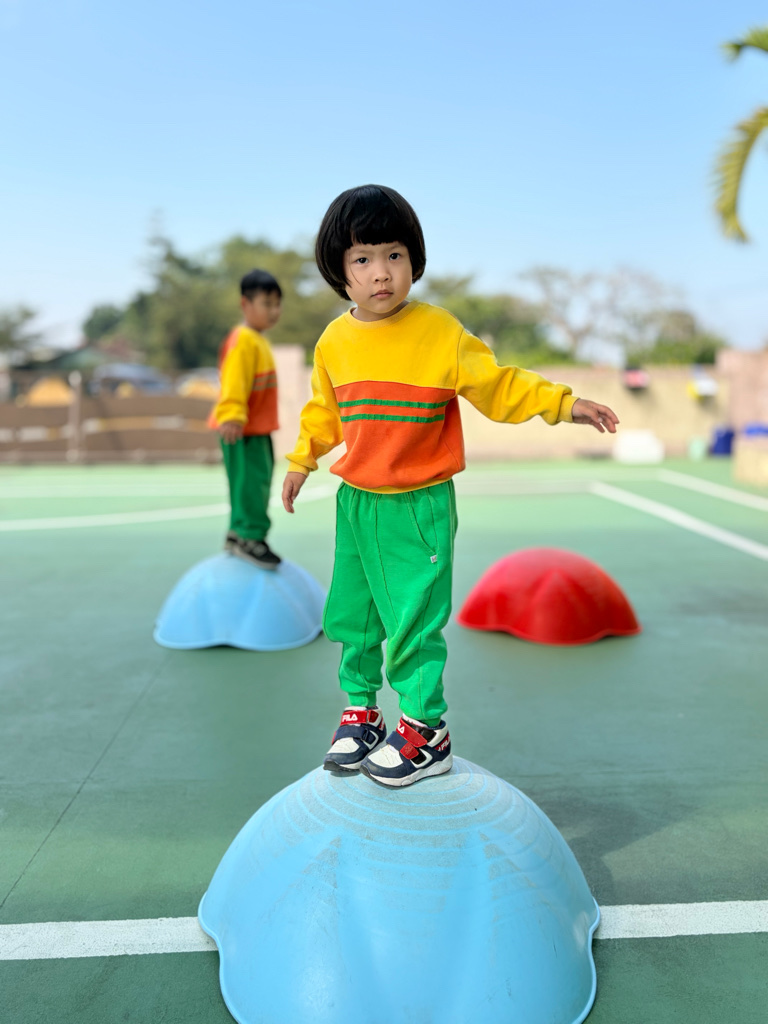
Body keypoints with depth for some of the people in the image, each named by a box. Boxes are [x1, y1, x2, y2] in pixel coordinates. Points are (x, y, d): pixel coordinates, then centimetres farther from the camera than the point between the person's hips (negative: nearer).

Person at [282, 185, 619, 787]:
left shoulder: (440, 331, -9)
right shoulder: (334, 341, 4)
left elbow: (497, 386, -5)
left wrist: (562, 404, -15)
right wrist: (302, 461, 29)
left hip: (418, 508, -5)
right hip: (355, 503, 5)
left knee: (414, 622, -3)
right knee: (352, 617, 14)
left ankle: (426, 733, 14)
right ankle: (361, 713, 32)